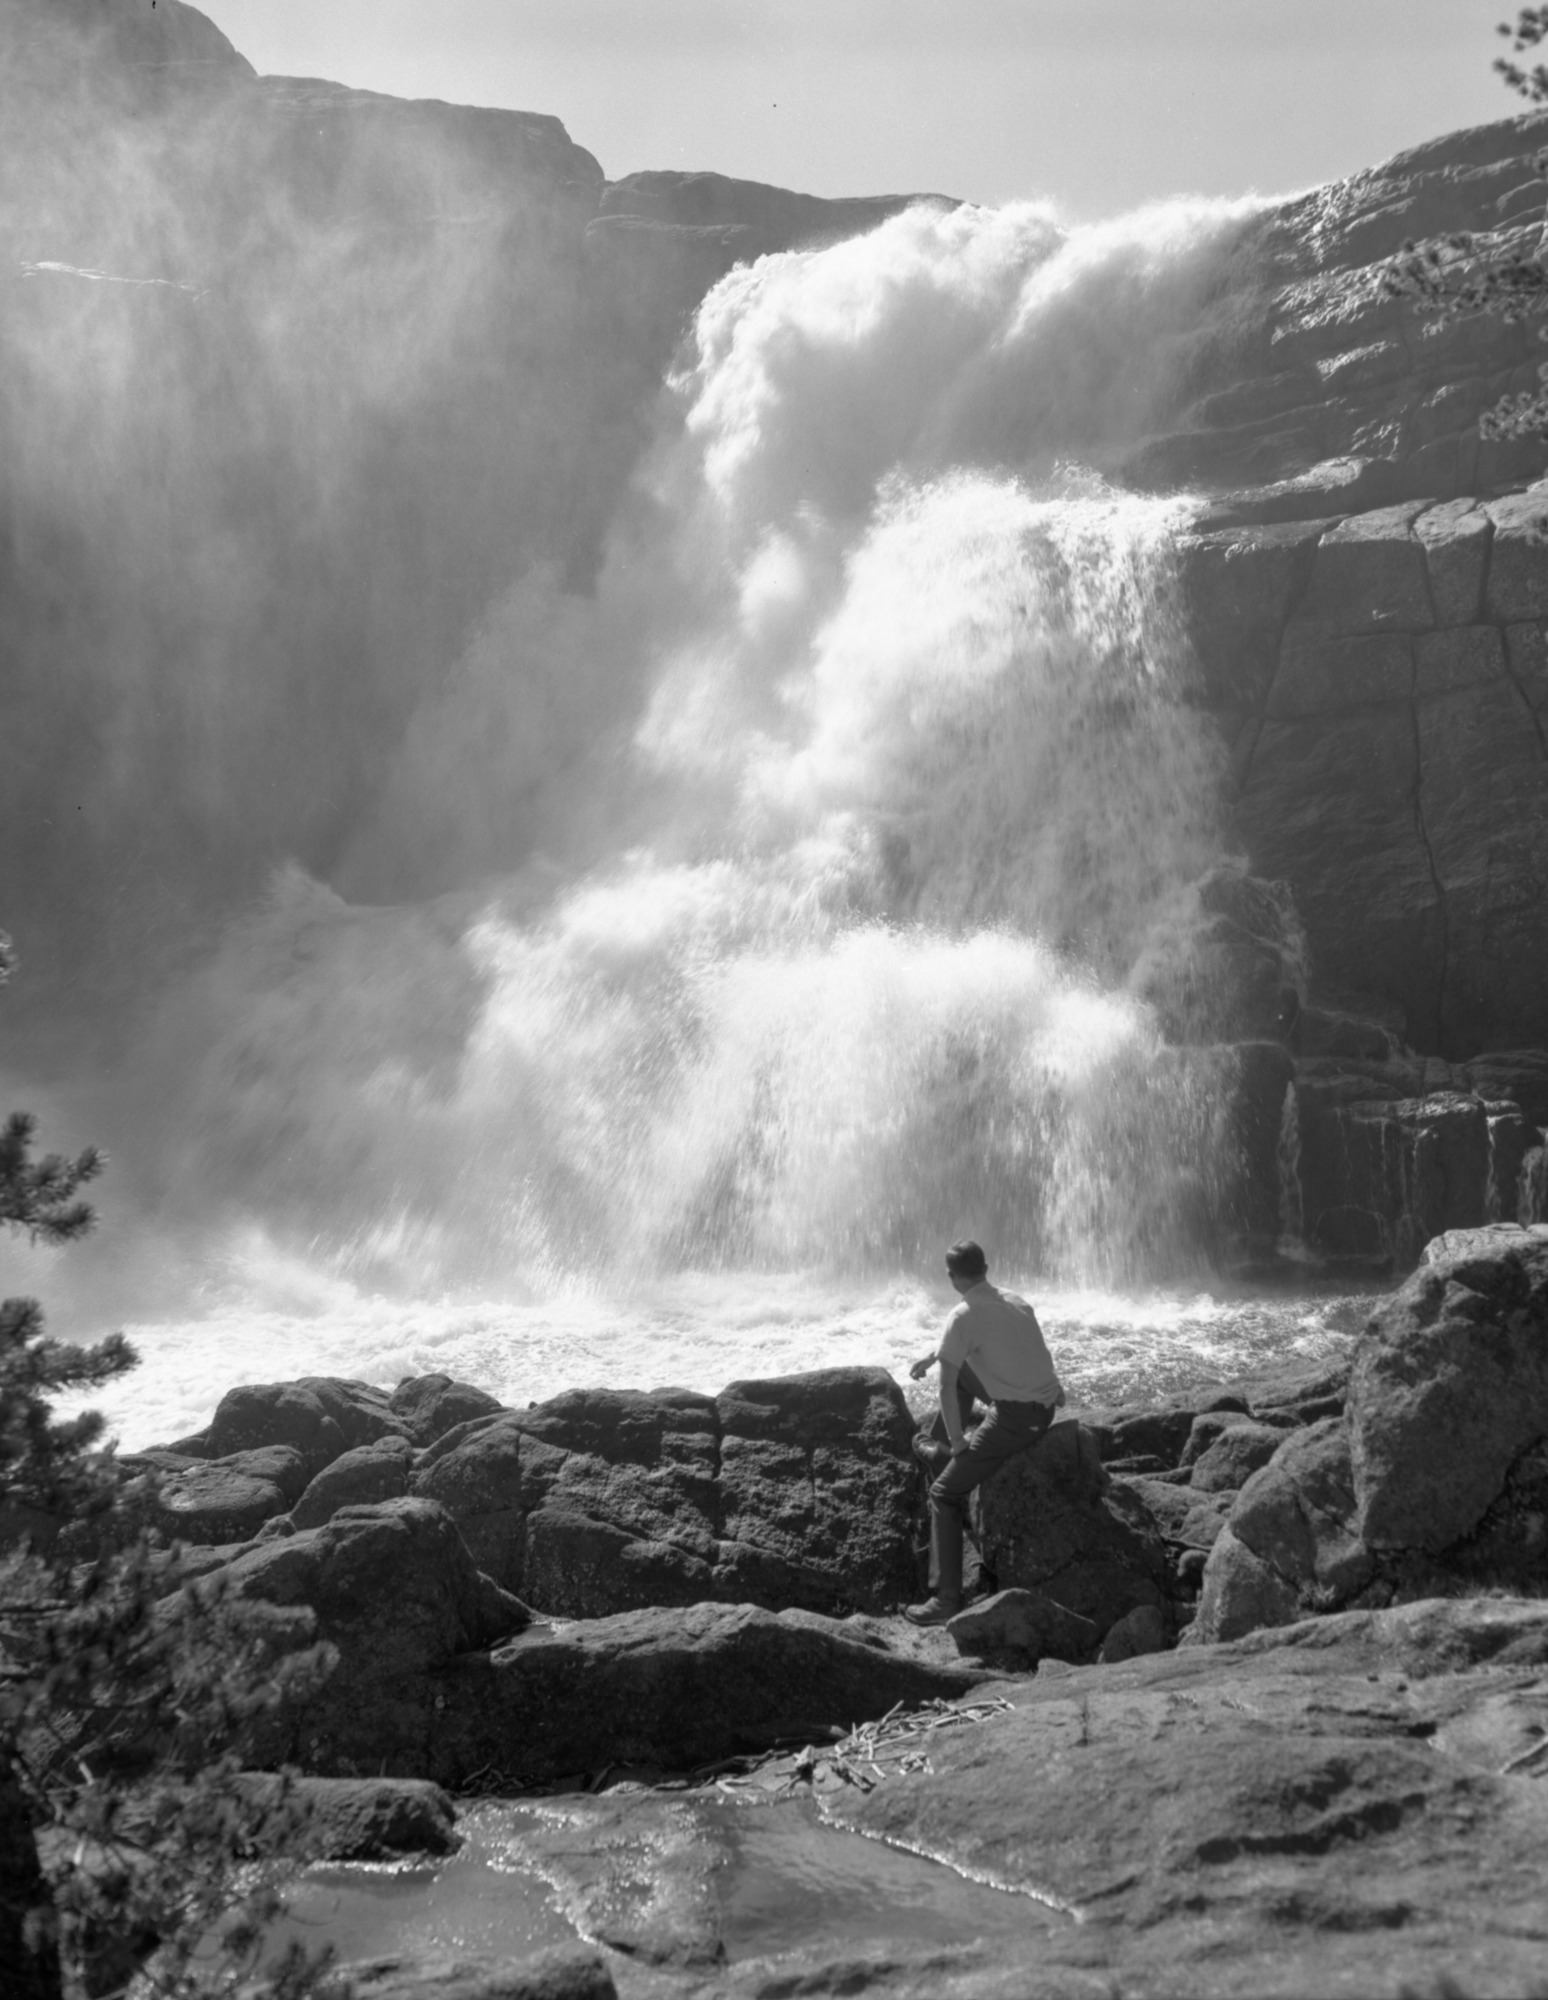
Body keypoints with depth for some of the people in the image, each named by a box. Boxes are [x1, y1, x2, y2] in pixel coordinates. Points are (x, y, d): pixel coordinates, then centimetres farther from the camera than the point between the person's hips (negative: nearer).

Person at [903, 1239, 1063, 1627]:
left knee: (944, 1494, -2)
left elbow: (947, 1388, -11)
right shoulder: (1015, 1302, 11)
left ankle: (946, 1599, -8)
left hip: (1015, 1419, -8)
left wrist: (959, 1442, -2)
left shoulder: (964, 1317, -12)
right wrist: (935, 1356, 30)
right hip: (1047, 1407, 8)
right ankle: (940, 1447, 39)